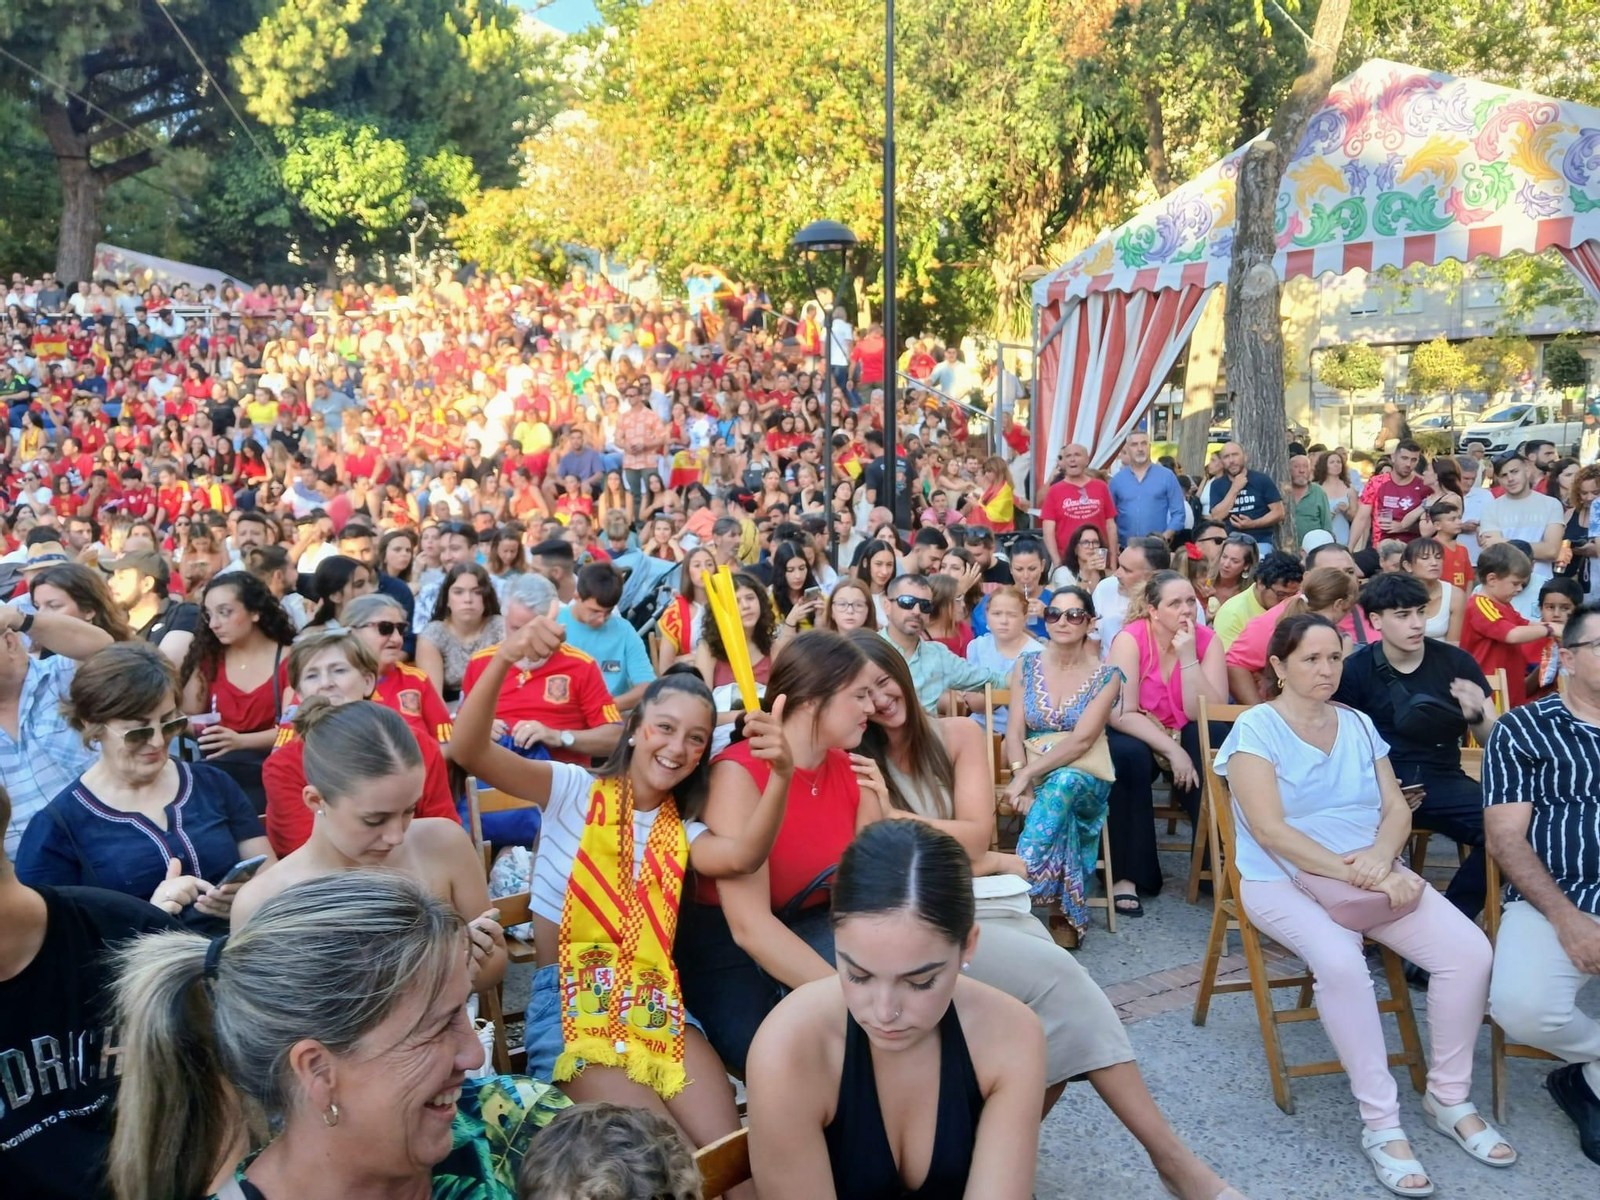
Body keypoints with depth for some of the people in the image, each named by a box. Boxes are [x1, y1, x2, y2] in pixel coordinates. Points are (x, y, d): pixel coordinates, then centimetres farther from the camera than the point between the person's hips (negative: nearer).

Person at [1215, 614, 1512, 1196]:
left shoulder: (1359, 725, 12)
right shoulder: (1256, 728, -7)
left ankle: (1449, 1100, 4)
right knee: (1339, 960, -35)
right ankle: (1381, 1123, -20)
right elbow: (1269, 829, -16)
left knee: (1470, 951, -16)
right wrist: (1353, 874, -23)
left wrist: (1379, 856, -15)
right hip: (1284, 880, -5)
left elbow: (1397, 809, 8)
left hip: (1374, 876, 6)